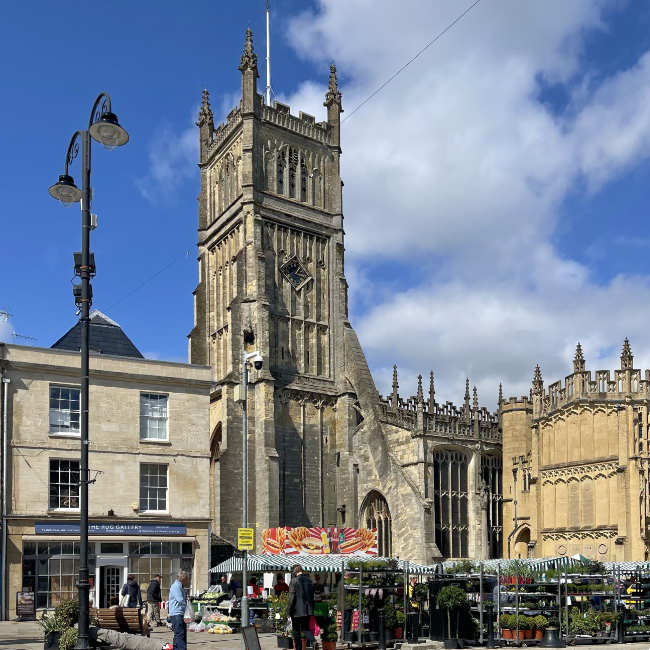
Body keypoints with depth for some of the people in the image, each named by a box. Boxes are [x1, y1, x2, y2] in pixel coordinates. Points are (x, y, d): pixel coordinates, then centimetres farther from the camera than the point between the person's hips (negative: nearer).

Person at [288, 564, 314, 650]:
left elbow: (292, 597, -14)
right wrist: (311, 609, 16)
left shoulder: (294, 580, -13)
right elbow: (312, 596, 10)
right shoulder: (309, 581, 5)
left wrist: (289, 610, -7)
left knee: (296, 632, 6)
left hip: (297, 611, -5)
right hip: (308, 611, 5)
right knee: (306, 631, 15)